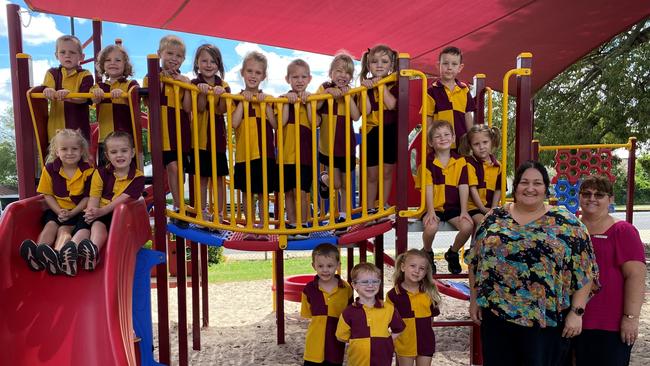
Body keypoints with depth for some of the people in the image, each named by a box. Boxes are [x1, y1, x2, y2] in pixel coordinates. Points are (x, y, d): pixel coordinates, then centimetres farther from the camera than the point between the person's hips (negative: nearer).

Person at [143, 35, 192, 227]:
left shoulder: (184, 80, 9)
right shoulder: (151, 78, 4)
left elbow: (187, 108, -2)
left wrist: (186, 86, -11)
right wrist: (159, 82, -13)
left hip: (181, 130, 2)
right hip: (162, 129, -2)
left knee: (178, 168, 6)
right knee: (173, 166, -10)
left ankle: (178, 210, 16)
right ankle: (179, 209, 0)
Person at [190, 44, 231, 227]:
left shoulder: (223, 85, 4)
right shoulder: (194, 84, 1)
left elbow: (222, 110, -11)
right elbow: (200, 108, -13)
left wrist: (221, 94, -28)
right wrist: (203, 92, -29)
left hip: (218, 136, 1)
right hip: (199, 136, 0)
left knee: (219, 177, 5)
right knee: (202, 177, 8)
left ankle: (219, 213, 15)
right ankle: (203, 212, 20)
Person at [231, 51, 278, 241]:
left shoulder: (267, 98, 5)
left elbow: (275, 124, -8)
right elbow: (234, 123, -14)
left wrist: (265, 103, -15)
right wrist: (243, 101, -16)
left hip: (265, 153, 0)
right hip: (244, 152, 0)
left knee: (263, 192, 8)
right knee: (247, 192, 9)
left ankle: (262, 228, 21)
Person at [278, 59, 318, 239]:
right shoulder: (284, 98, 6)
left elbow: (315, 123, -11)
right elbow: (282, 122, -10)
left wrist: (307, 101, -13)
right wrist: (288, 101, -14)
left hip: (305, 152, -2)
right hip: (286, 152, 2)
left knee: (300, 191, -6)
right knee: (288, 191, 9)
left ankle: (303, 225, 8)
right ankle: (292, 224, 21)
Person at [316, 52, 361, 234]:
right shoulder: (325, 88, -3)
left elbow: (356, 116, -14)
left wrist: (348, 95, -20)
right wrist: (328, 92, -29)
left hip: (346, 145, 2)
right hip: (328, 144, -2)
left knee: (345, 184, 10)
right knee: (335, 183, -3)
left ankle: (342, 218, 24)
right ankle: (323, 178, 32)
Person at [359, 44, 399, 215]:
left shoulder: (394, 84, -2)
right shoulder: (366, 85, -2)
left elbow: (392, 104, -21)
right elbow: (366, 110, -16)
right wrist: (365, 89, -23)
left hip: (390, 133, 0)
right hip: (372, 133, 0)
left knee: (386, 172, 11)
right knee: (372, 175, 8)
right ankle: (370, 209, 21)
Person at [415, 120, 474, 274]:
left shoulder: (460, 160, 2)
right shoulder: (427, 161, -5)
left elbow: (463, 187, -1)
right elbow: (428, 188, -9)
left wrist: (463, 211, -8)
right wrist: (430, 211, -16)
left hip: (453, 206, 3)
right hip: (434, 207, -2)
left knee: (468, 226, -22)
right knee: (431, 227, -31)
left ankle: (452, 253, 10)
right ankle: (427, 253, 6)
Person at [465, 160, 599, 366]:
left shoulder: (566, 223, -2)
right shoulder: (494, 218, 4)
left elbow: (585, 271, -3)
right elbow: (475, 262, 8)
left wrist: (576, 312, -7)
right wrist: (475, 299, 7)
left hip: (546, 318, -2)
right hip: (496, 314, 2)